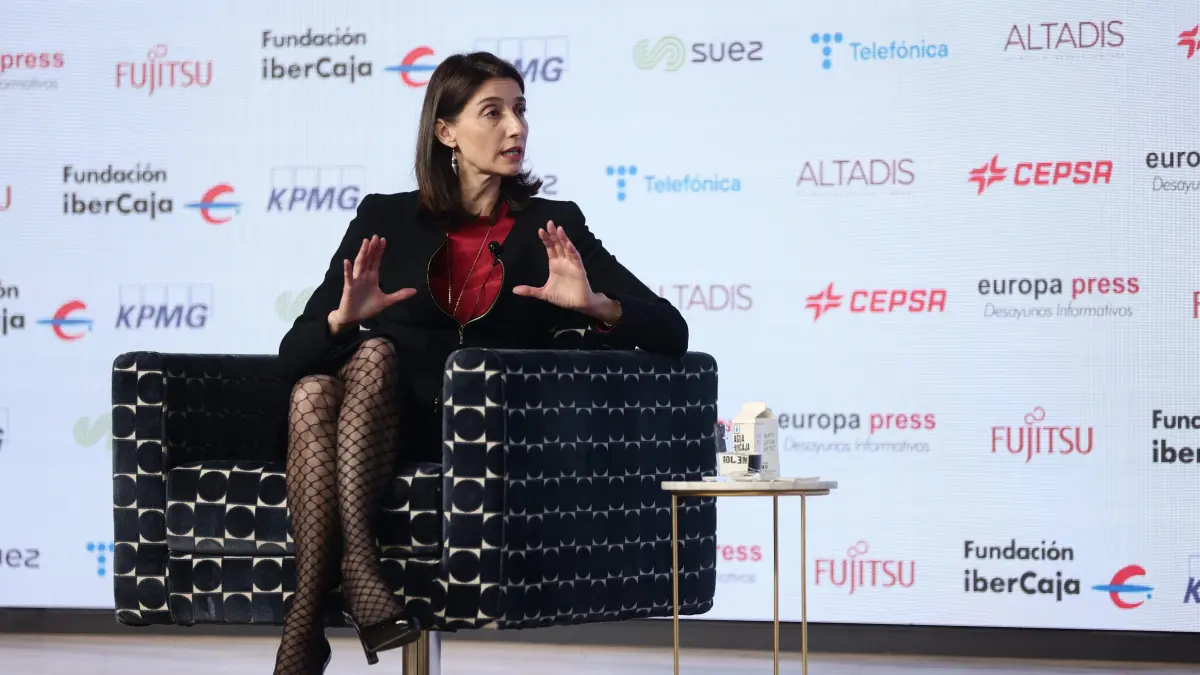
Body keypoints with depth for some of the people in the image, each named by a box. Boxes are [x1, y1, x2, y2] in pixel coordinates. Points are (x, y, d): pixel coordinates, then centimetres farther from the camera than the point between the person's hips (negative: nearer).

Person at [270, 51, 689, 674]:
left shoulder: (551, 226, 12)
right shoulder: (385, 219, 14)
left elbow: (670, 332, 4)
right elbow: (296, 351, 7)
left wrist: (594, 306, -16)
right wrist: (343, 317, -17)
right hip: (362, 425, 1)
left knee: (376, 354, -32)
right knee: (313, 391, -33)